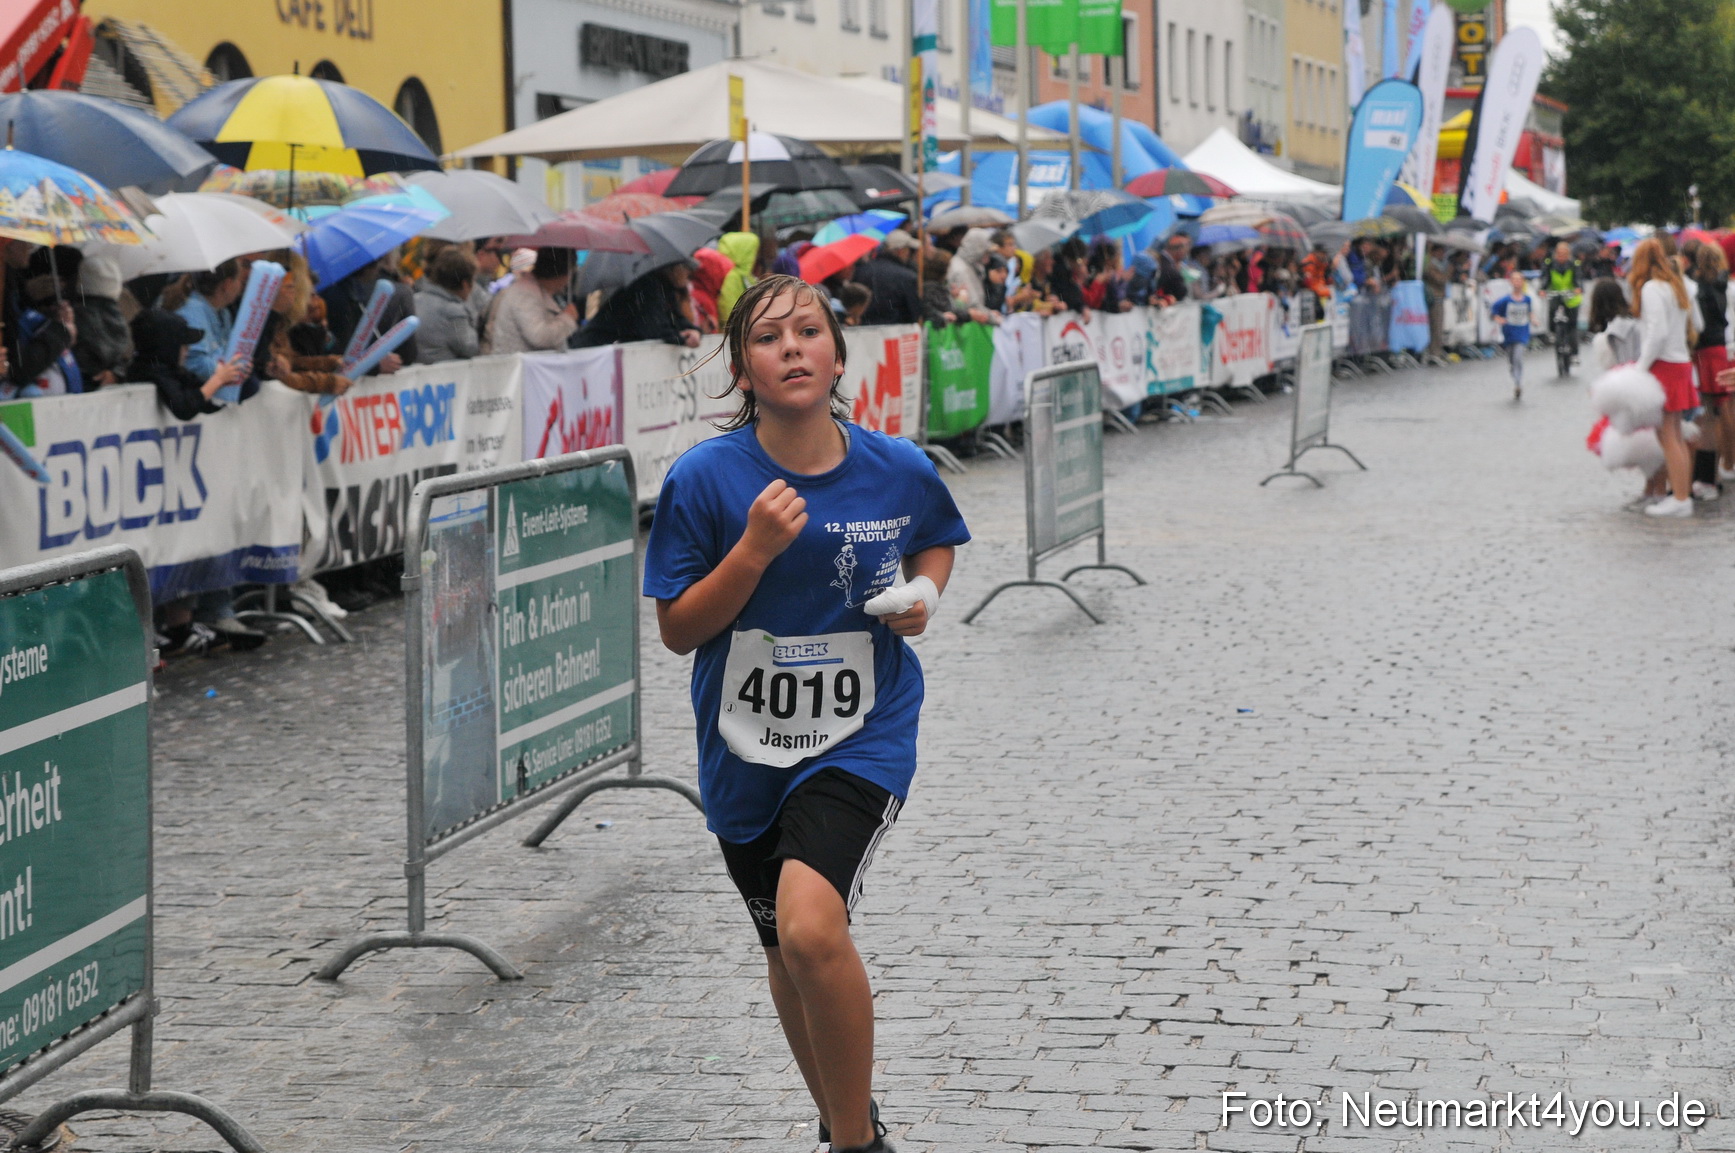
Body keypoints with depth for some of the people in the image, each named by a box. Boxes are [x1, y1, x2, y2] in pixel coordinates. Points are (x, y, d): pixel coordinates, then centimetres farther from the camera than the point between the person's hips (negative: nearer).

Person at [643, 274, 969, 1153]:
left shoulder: (900, 470, -7)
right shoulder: (705, 478, -12)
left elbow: (936, 543, 16)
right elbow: (677, 629, -8)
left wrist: (923, 595, -6)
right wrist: (754, 551, -23)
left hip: (861, 735, -2)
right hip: (747, 747, 2)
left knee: (811, 929, -26)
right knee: (787, 956, 17)